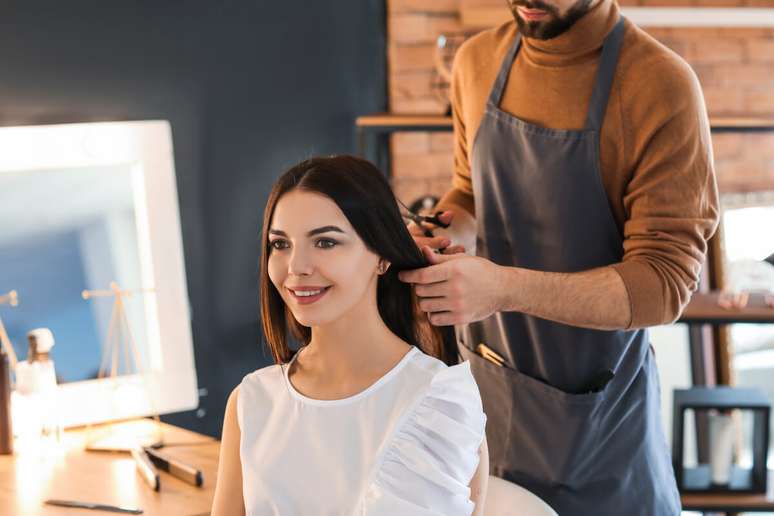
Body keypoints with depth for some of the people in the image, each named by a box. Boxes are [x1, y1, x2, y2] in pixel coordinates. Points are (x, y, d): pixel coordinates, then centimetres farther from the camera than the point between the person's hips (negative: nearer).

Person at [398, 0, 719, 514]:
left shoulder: (662, 87, -21)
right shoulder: (478, 61, -4)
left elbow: (664, 283, -22)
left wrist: (505, 287, -34)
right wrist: (453, 234, -11)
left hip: (593, 399, -4)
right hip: (485, 375, 5)